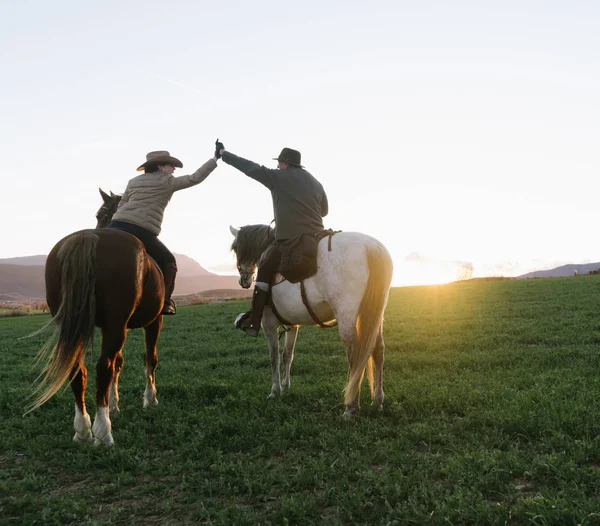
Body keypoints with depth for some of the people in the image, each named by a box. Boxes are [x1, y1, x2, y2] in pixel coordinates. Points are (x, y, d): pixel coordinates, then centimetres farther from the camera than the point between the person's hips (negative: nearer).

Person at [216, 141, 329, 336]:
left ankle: (253, 323, 6)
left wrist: (223, 154, 15)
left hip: (289, 240, -5)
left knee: (265, 273, 6)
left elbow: (250, 167, 5)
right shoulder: (316, 183, 17)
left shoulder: (278, 177, 0)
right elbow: (324, 210, 27)